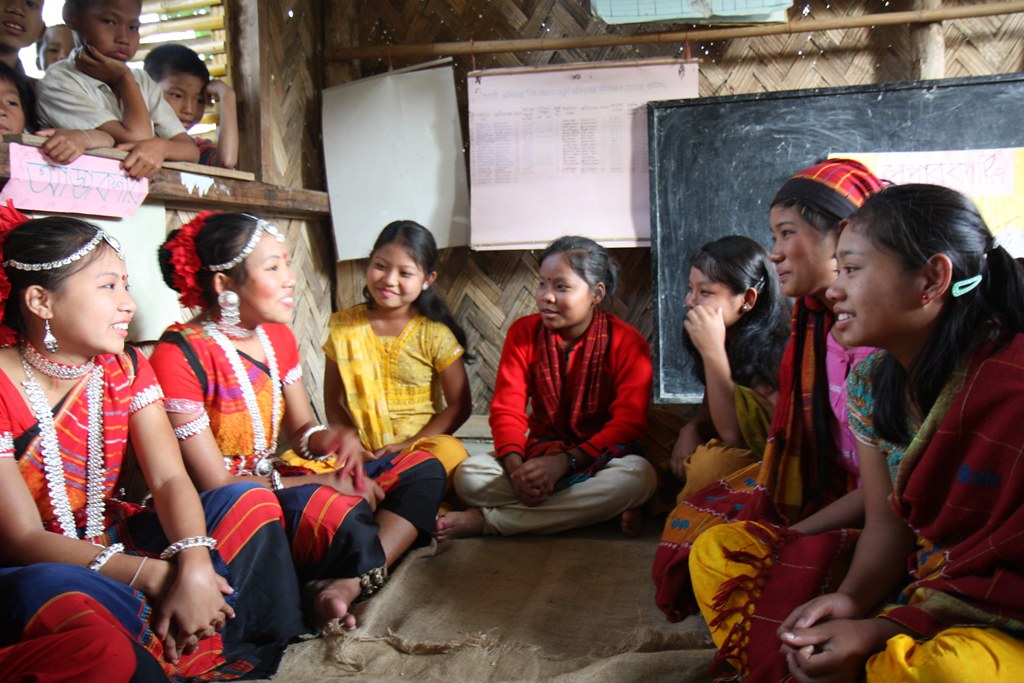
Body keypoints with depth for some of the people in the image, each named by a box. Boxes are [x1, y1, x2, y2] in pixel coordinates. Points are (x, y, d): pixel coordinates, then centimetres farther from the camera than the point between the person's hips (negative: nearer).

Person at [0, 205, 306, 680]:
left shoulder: (124, 369, -1)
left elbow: (170, 480, -10)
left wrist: (194, 564, -32)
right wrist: (156, 576, -34)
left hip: (113, 543, 6)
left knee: (248, 503, -11)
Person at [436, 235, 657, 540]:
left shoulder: (627, 343, -9)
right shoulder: (523, 332, -1)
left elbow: (628, 423, -16)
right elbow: (506, 409, -6)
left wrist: (565, 462, -29)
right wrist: (515, 467, -26)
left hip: (599, 457, -1)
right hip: (539, 455, 2)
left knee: (638, 476, -37)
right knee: (468, 474, -24)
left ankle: (486, 520, -29)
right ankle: (599, 510, -25)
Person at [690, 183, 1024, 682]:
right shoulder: (872, 380, 0)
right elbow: (887, 522, 1)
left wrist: (883, 631, -27)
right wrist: (851, 598, -18)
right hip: (912, 585, 6)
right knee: (718, 551, 0)